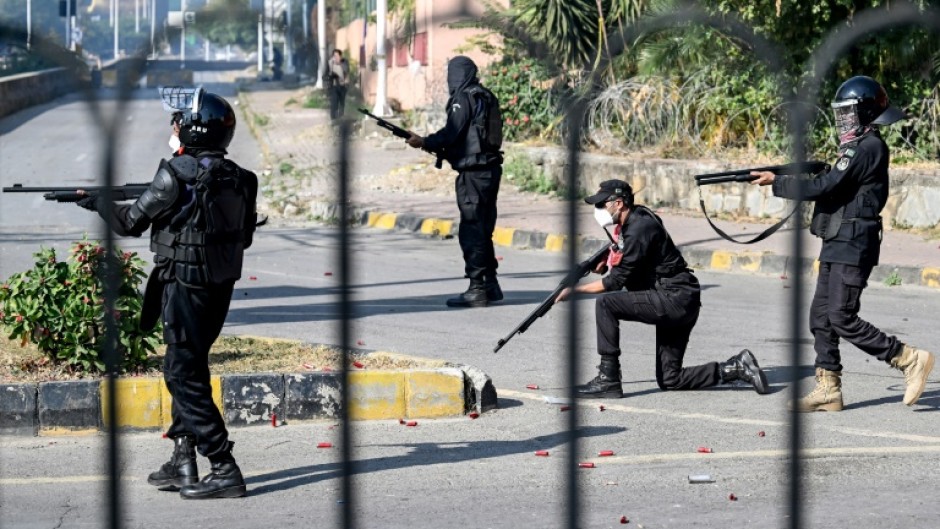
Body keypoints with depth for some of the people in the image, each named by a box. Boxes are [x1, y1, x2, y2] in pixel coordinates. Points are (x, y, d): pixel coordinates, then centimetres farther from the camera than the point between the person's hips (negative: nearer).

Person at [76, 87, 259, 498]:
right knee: (187, 371, 18)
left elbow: (132, 222, -4)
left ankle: (224, 470, -8)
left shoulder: (177, 174, -14)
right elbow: (244, 235, 16)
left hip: (186, 286, -8)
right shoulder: (237, 178, 6)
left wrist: (98, 203, 15)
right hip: (220, 286, 8)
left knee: (185, 376, -3)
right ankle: (182, 463, 20)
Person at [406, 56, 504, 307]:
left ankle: (477, 289, -6)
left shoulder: (463, 99, -11)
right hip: (491, 169, 9)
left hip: (473, 173, -9)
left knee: (471, 232, -5)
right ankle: (491, 284, 21)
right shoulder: (487, 97, 15)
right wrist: (440, 148, 19)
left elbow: (451, 133, -17)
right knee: (484, 230, 16)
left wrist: (424, 142, -4)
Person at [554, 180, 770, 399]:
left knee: (605, 304, -20)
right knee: (669, 380, 9)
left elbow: (615, 282, -17)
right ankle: (736, 368, 11)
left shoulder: (639, 229, -18)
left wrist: (575, 289, -9)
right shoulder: (629, 223, 11)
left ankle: (608, 380, -18)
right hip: (678, 304, 10)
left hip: (675, 300, -10)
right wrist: (606, 263, 6)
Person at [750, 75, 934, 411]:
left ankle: (909, 359, -2)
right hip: (837, 245, 10)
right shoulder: (859, 146, 17)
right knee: (821, 317, 8)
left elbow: (825, 187, -21)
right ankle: (828, 390, 11)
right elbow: (832, 187, 17)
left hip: (853, 247, -10)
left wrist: (777, 182, -13)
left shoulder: (868, 148, -15)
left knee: (842, 318, -10)